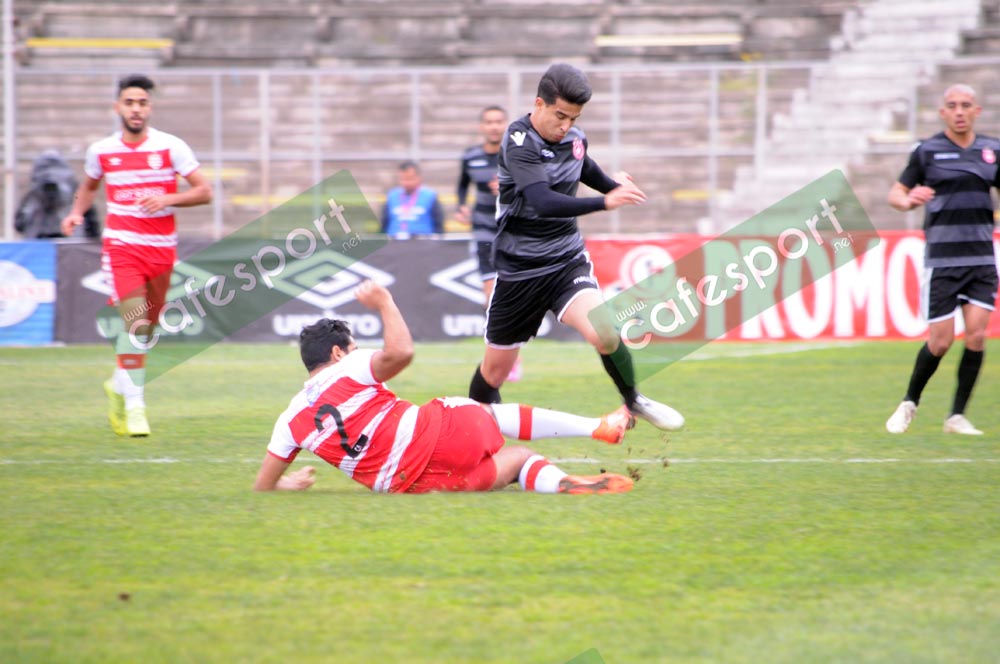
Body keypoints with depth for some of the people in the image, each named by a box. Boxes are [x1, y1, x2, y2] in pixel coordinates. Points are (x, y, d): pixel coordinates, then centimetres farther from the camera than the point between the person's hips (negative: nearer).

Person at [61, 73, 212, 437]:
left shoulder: (171, 147, -3)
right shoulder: (101, 151, 3)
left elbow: (204, 191, -3)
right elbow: (89, 185, 24)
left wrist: (168, 199, -18)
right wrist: (76, 212, 5)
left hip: (162, 248, 1)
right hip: (121, 245, -1)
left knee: (148, 326, 10)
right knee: (136, 322, -17)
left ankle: (119, 384, 35)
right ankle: (134, 405, -14)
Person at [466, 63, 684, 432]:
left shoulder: (574, 139, 1)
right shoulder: (519, 142, -20)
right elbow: (544, 202, -36)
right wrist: (604, 202, -46)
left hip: (567, 261, 3)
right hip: (520, 268, -3)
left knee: (603, 333, -24)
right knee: (495, 370, 8)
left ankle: (634, 401, 0)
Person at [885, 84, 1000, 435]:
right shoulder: (927, 151, -1)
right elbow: (895, 194, 3)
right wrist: (908, 201, -21)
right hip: (942, 258, -3)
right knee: (940, 341, -4)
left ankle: (957, 416, 2)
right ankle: (909, 403, 20)